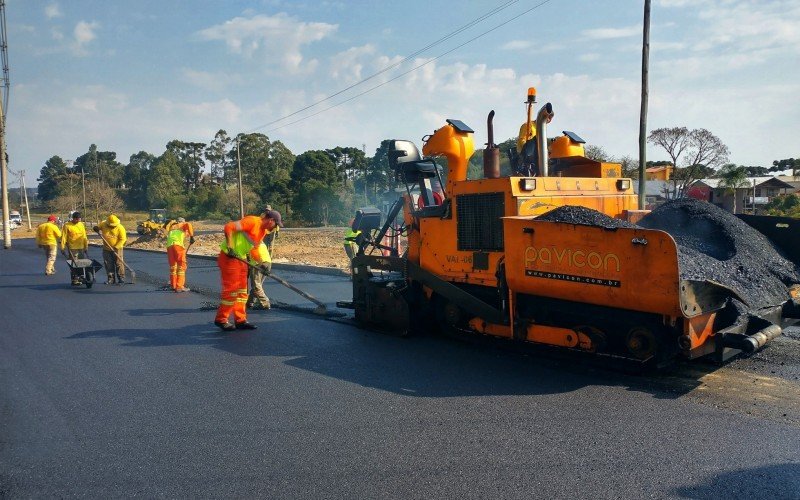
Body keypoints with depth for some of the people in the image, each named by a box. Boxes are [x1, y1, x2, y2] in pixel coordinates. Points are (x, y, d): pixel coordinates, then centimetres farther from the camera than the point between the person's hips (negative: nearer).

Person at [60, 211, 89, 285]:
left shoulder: (81, 225, 10)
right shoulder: (67, 226, -6)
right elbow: (63, 237, -5)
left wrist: (86, 246, 15)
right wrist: (62, 248, -7)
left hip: (81, 248, 5)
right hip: (72, 248, -5)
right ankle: (74, 280, 0)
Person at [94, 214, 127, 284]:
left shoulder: (120, 228, -15)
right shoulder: (103, 224, -4)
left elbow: (123, 239, -15)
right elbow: (97, 227, 13)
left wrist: (116, 247, -22)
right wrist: (96, 229, -13)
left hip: (117, 249, -4)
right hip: (106, 249, 4)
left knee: (119, 263, -2)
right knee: (108, 264, 6)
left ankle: (121, 278, 5)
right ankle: (111, 279, 13)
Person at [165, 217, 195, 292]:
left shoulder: (171, 227, 35)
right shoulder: (183, 225, 19)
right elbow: (188, 225, -5)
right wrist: (191, 236, -7)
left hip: (169, 245, 5)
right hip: (178, 244, -5)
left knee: (173, 266, 14)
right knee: (181, 265, -1)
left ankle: (173, 285, 20)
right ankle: (179, 286, -5)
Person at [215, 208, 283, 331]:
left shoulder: (263, 231, 11)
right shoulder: (253, 221, -17)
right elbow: (229, 227, -24)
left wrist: (262, 264, 3)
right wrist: (230, 246, -27)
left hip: (241, 259, 10)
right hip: (228, 257, -10)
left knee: (242, 290, 11)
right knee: (231, 289, -5)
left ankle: (240, 320, 19)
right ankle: (221, 320, 8)